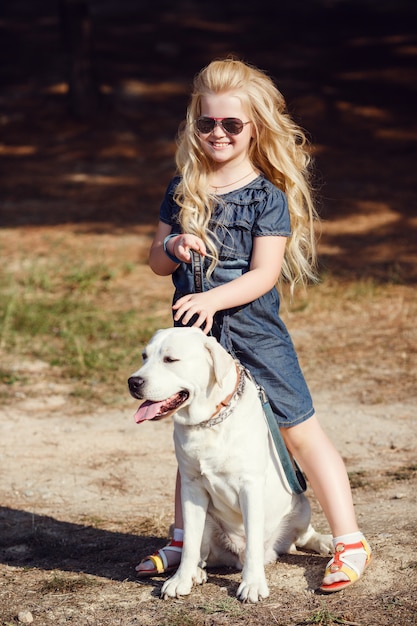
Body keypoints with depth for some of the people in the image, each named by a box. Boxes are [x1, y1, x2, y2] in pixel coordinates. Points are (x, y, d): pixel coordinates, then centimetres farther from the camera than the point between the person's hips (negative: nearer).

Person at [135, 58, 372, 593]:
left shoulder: (269, 196, -8)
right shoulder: (182, 190, 6)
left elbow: (264, 273, -15)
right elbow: (156, 260, 11)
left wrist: (214, 298, -28)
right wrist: (174, 248, -12)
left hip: (254, 333, -4)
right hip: (195, 333, 5)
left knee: (301, 432, 0)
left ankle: (349, 542, 9)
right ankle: (184, 543, 29)